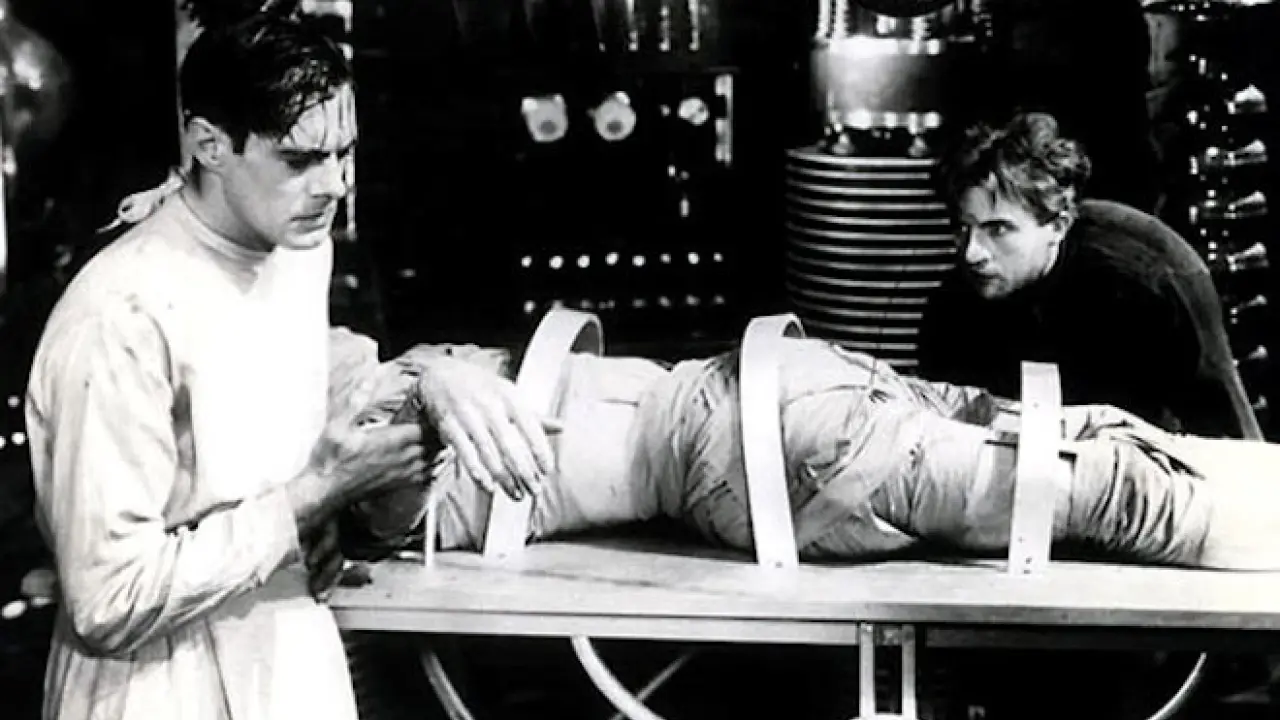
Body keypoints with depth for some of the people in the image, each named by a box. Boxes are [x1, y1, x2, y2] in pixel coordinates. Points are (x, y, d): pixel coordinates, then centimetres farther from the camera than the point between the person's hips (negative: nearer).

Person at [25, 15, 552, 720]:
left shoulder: (302, 248, 0)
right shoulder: (122, 319, -24)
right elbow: (110, 599, -25)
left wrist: (427, 376, -2)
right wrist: (319, 491, -20)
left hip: (296, 661, 7)